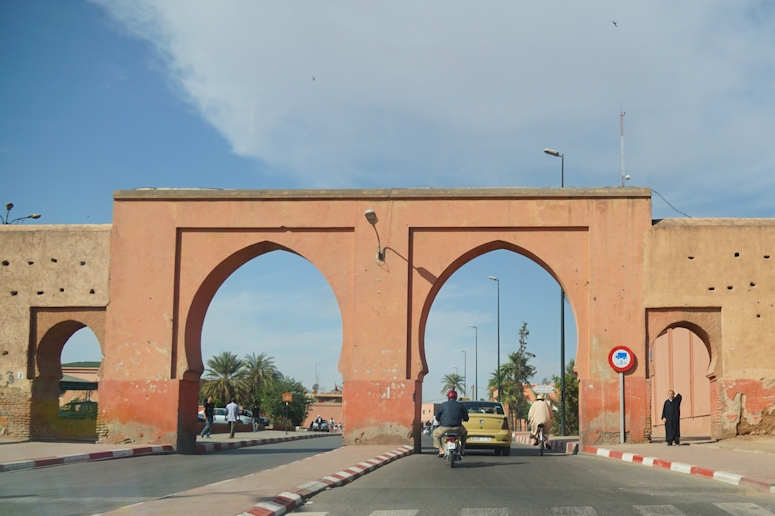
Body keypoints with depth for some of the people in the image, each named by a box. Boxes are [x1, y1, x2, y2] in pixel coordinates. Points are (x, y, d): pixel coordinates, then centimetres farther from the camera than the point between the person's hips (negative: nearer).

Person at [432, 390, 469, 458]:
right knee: (464, 433, 35)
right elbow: (466, 418, 15)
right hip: (457, 428, 2)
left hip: (445, 428, -1)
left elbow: (437, 417, 11)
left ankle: (441, 451, 11)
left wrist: (440, 420, 35)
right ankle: (462, 450, 27)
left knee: (435, 434, 28)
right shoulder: (461, 405, 8)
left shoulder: (443, 405, 4)